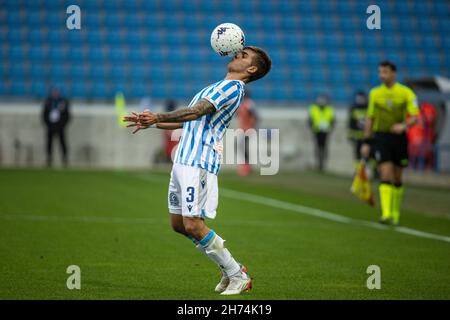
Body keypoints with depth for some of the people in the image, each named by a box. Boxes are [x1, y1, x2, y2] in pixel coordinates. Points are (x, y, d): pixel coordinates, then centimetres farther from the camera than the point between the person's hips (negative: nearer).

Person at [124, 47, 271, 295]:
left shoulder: (233, 86, -7)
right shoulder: (219, 87, 24)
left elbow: (197, 111, -20)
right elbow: (188, 121, 30)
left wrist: (158, 117, -28)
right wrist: (151, 123, 26)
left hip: (199, 163, -10)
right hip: (184, 161, 10)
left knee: (193, 226, -14)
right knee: (178, 224, 10)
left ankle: (237, 276, -2)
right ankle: (230, 269, 18)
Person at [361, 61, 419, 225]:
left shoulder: (406, 93, -3)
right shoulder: (375, 93, 5)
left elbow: (415, 117, -9)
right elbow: (370, 118, 12)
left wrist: (404, 125, -30)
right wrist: (366, 142, 8)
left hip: (399, 137, 0)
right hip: (380, 137, 0)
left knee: (397, 179, 10)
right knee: (386, 176, -15)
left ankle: (395, 214, 25)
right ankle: (386, 214, -22)